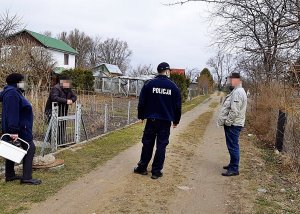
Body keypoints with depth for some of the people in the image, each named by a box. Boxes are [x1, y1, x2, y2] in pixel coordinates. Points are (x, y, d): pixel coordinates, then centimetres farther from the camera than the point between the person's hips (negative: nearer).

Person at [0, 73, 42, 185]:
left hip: (18, 128, 11)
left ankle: (10, 175, 25)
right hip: (18, 128, -11)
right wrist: (14, 131, -28)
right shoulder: (12, 93, -18)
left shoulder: (14, 92, 14)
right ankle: (26, 178, -6)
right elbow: (12, 113, -25)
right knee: (30, 148, -7)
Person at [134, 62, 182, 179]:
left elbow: (142, 102, 0)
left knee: (147, 144, 11)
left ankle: (142, 168, 20)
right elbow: (177, 105, 5)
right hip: (166, 121, 0)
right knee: (161, 146, 5)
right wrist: (176, 120, 15)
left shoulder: (149, 84, -2)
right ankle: (156, 171, 9)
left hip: (151, 119, 1)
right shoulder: (173, 86, 0)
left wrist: (141, 116, 12)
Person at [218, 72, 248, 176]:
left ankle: (234, 169, 2)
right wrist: (227, 121, 18)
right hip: (232, 124, 11)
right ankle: (233, 164, 32)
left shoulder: (238, 92, -18)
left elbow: (234, 111, -24)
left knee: (233, 146, -4)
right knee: (232, 146, 19)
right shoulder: (237, 91, 16)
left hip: (233, 124, -11)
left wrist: (227, 121, -16)